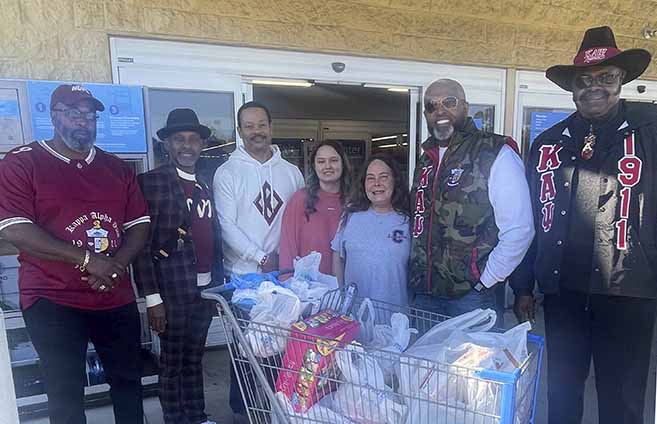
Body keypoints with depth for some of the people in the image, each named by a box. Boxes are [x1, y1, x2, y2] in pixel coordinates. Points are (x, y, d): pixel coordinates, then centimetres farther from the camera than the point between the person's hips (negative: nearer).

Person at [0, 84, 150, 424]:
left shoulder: (116, 167, 9)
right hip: (52, 301, -4)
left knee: (128, 381, 16)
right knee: (65, 394, 7)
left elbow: (140, 224, 6)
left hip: (117, 298, 4)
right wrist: (88, 259, -20)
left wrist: (117, 265, -12)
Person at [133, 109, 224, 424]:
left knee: (194, 359, 20)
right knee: (172, 363, 11)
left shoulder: (205, 187, 10)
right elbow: (142, 244, -13)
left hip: (205, 288, 6)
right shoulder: (151, 182, -10)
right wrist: (152, 297, -15)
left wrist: (218, 285, 12)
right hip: (172, 290, -6)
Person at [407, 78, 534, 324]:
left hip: (472, 297, -5)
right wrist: (417, 280, 9)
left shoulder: (495, 154, -9)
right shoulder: (426, 159, 10)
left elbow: (518, 231, -14)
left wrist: (483, 283, -12)